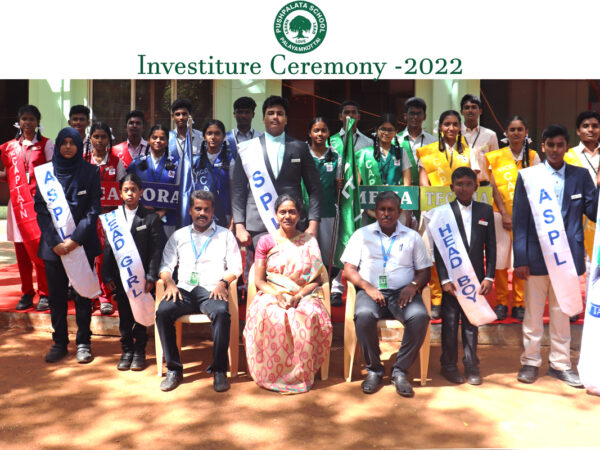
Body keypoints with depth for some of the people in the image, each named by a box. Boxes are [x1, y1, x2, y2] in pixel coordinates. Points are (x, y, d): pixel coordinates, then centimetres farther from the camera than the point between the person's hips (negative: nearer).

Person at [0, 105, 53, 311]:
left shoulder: (45, 144, 5)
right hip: (17, 202, 4)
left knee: (40, 248, -7)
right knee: (21, 250, 5)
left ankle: (44, 294, 1)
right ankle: (26, 293, 15)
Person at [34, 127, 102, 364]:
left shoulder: (90, 172, 1)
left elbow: (93, 209, -3)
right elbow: (40, 208, 1)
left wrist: (76, 238, -13)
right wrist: (54, 241, -10)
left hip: (82, 244, -1)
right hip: (53, 244, 2)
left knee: (83, 294, 4)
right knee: (56, 295, 7)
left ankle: (83, 342, 14)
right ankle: (59, 342, 19)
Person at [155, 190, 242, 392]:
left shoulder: (225, 235, 16)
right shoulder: (178, 236, 22)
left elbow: (235, 266, 7)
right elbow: (165, 265, 15)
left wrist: (222, 282, -11)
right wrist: (169, 282, -5)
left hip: (212, 290, -2)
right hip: (184, 290, 2)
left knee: (221, 312, -35)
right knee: (163, 312, -28)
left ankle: (219, 369, -22)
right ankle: (174, 369, -16)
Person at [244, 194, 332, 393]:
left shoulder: (309, 242, 12)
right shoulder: (265, 242, 11)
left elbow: (316, 280, 6)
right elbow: (259, 281, 6)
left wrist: (298, 297, -13)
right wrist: (276, 294, -15)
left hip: (303, 296, 0)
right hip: (272, 295, 0)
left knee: (309, 316, -35)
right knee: (268, 316, -36)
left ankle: (301, 375, -18)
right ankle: (271, 375, -19)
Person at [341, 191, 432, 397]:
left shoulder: (412, 237, 17)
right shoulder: (362, 234, 14)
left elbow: (424, 271, 13)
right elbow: (348, 270, 7)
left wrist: (413, 285, -9)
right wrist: (368, 287, -10)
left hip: (402, 292, 1)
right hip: (371, 291, -1)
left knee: (420, 316, -31)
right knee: (363, 316, -34)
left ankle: (400, 370, -15)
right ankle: (374, 369, -13)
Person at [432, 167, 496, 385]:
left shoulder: (486, 211, 6)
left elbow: (491, 246, 5)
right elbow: (438, 249, -3)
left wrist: (489, 276, -3)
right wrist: (444, 279, -10)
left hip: (476, 276, 2)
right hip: (452, 277, -2)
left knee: (472, 322, 10)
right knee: (450, 322, 6)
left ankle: (471, 365, 21)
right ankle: (449, 365, 19)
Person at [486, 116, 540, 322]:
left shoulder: (533, 156, 8)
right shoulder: (495, 157, 7)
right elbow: (494, 187, 2)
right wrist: (504, 213, -7)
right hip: (500, 214, 0)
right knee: (500, 258, -2)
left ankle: (519, 304, 10)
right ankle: (501, 302, 11)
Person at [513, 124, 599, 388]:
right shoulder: (528, 176, 0)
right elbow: (519, 220, -4)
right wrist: (520, 259, -9)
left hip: (567, 256, 2)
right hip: (536, 256, -2)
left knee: (562, 312, 13)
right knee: (533, 313, 9)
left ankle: (560, 363, 26)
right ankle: (530, 362, 23)